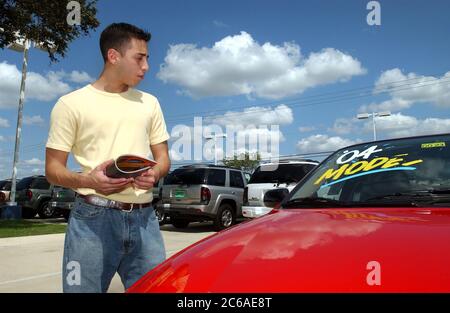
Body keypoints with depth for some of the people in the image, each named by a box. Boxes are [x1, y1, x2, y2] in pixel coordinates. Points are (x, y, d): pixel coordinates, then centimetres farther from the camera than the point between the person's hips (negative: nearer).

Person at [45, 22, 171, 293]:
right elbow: (53, 168, 1)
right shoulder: (72, 103, 1)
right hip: (94, 219, -3)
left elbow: (163, 157, 16)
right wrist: (87, 180, -20)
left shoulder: (149, 103, 14)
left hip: (144, 219, 4)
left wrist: (154, 174, -8)